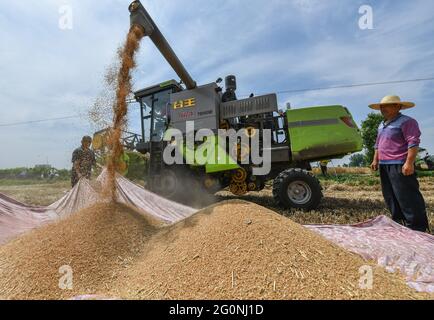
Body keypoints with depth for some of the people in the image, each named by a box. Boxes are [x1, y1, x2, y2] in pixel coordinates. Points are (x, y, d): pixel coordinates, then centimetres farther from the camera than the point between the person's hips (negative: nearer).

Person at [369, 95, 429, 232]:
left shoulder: (406, 122, -6)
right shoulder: (382, 125, 20)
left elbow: (413, 143, -15)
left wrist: (409, 162, -22)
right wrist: (376, 160, 16)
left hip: (399, 166, -9)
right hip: (384, 166, 9)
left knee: (407, 198, -5)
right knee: (390, 198, 13)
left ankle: (417, 228, 5)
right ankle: (398, 223, 25)